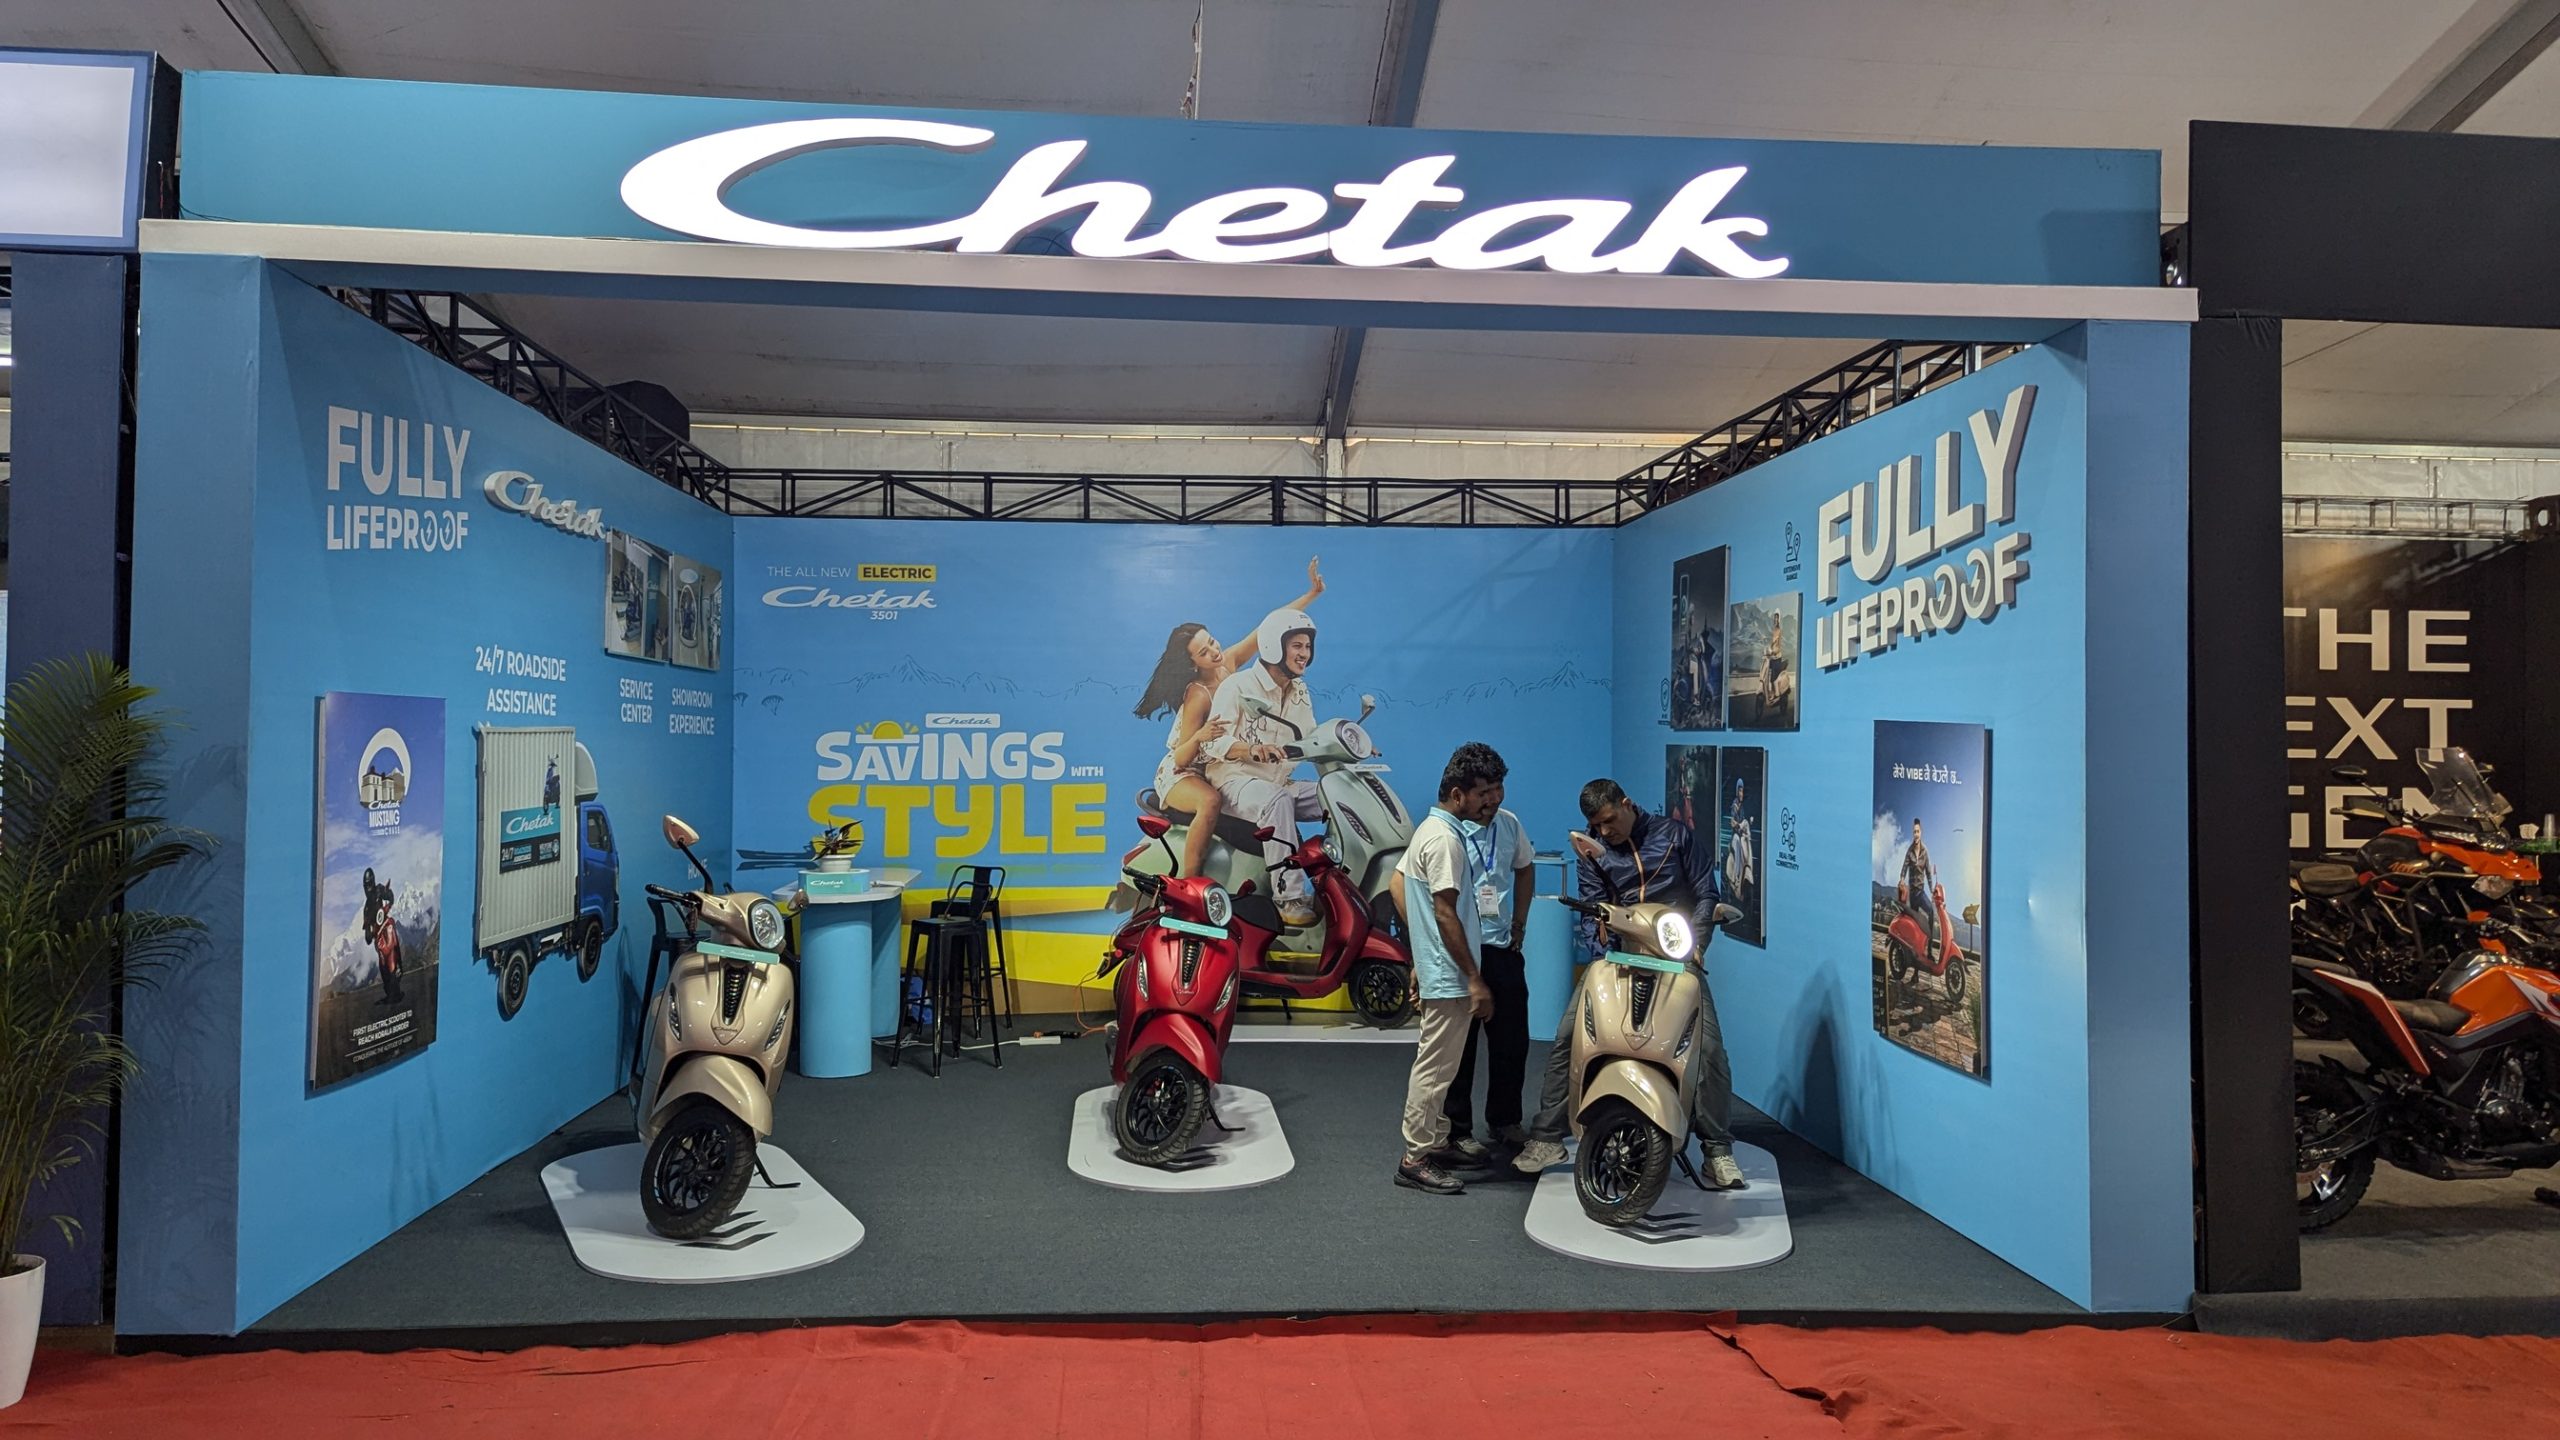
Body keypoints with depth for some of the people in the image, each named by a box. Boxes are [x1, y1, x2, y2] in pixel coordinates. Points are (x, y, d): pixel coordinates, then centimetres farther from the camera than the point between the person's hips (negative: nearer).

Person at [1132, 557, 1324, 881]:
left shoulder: (1229, 661, -6)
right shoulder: (1198, 695, -25)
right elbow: (1181, 758, -23)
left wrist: (1312, 593, -5)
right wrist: (1200, 736, -43)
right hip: (1180, 775, -8)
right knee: (1211, 802, -39)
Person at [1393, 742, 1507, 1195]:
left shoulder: (1430, 829, 13)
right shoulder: (1445, 839, -18)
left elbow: (1400, 885, 18)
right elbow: (1446, 914, -22)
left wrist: (1419, 962, 22)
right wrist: (1475, 980, -20)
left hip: (1437, 969, 11)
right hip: (1451, 975, -11)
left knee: (1438, 1065, 18)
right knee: (1436, 1067, -5)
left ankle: (1436, 1144, 28)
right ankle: (1416, 1159, 1)